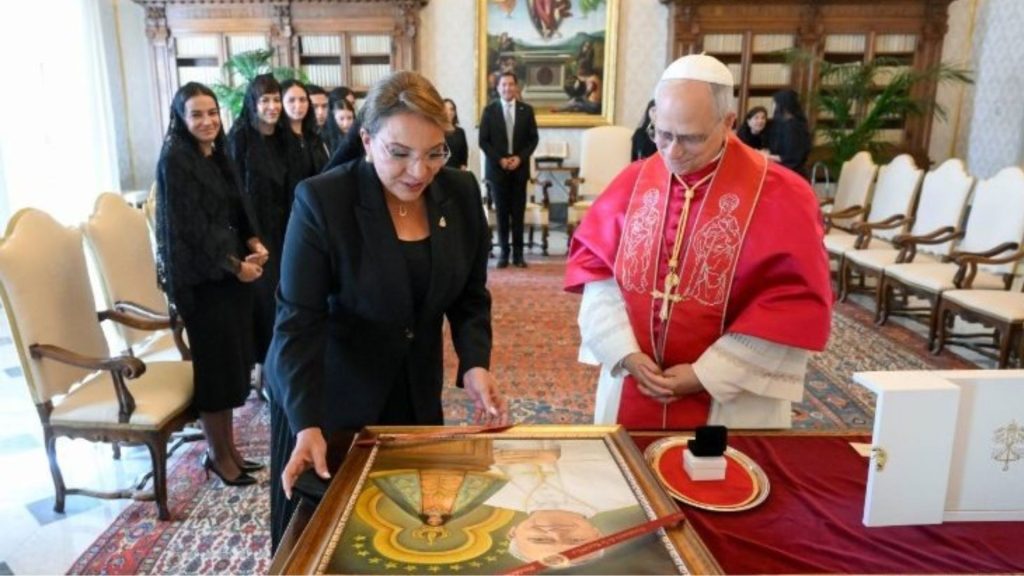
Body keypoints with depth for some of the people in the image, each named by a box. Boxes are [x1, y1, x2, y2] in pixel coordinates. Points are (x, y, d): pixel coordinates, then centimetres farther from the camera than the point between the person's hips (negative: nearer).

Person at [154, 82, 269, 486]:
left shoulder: (217, 155, 12)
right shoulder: (175, 159, -12)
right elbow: (189, 226, -16)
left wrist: (253, 244, -3)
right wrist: (234, 264, -13)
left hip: (230, 270, 8)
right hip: (201, 277, -7)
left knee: (232, 362, 11)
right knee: (214, 366, 1)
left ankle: (227, 448, 23)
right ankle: (218, 455, 16)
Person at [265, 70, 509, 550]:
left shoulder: (461, 194, -6)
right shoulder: (321, 200, -20)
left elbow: (470, 295, 2)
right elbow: (299, 321, -20)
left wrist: (475, 364, -15)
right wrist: (307, 423, -28)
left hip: (416, 394, 4)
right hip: (330, 398, -3)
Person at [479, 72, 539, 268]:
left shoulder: (526, 110, 6)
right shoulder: (489, 110, 2)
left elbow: (533, 139, 6)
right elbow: (483, 141, 0)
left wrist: (520, 158, -9)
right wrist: (500, 160, -11)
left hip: (520, 168, 1)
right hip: (497, 169, -1)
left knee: (518, 213, 2)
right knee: (502, 213, 3)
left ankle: (518, 253, 9)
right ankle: (504, 252, 10)